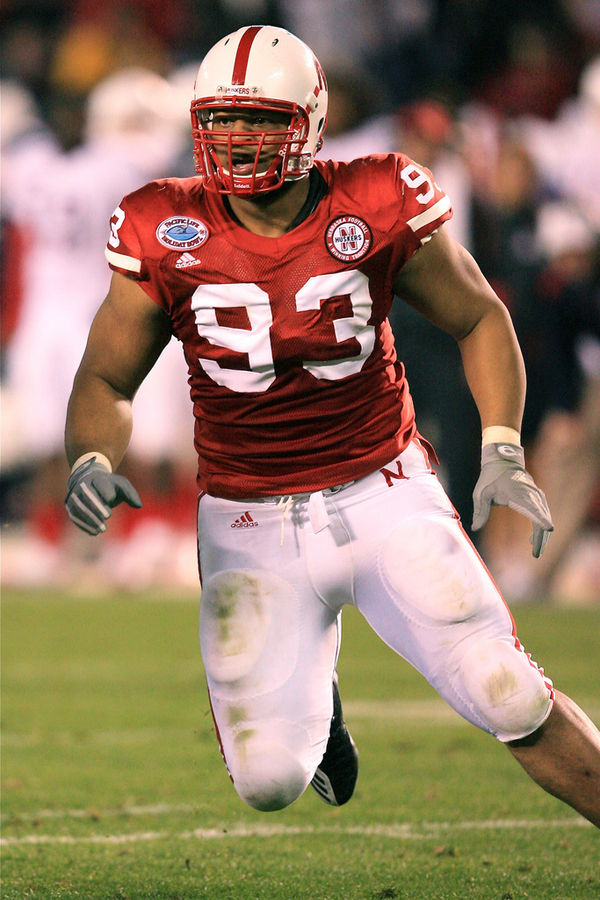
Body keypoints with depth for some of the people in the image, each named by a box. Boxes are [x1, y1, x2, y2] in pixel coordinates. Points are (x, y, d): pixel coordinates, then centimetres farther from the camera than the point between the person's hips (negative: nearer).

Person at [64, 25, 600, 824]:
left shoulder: (376, 211, -10)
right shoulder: (170, 236, -8)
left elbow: (479, 320, 6)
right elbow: (106, 379, 4)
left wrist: (502, 451, -4)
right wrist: (93, 459, -17)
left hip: (383, 495, -1)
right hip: (249, 523, 1)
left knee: (512, 700, -11)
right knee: (270, 781, -5)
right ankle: (310, 692, 31)